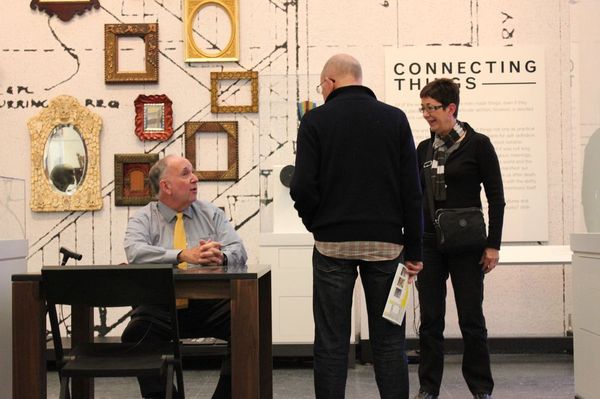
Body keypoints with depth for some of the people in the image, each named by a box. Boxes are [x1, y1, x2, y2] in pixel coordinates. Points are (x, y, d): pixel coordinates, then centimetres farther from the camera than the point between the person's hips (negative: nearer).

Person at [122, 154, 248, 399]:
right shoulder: (144, 219, 8)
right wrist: (184, 255, -26)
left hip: (209, 304, 2)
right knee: (136, 333, -30)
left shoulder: (211, 214, 15)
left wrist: (220, 257, -22)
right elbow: (135, 251, -14)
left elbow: (238, 250, 4)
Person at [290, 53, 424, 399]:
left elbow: (303, 187, -9)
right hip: (386, 242, 2)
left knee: (332, 341, 5)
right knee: (389, 341, 8)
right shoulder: (395, 118, 3)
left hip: (333, 242, -1)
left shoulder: (316, 120, -2)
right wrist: (414, 249, 5)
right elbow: (412, 190, 0)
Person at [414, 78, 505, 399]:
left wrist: (493, 244, -8)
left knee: (471, 318, 1)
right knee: (430, 319, 5)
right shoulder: (424, 149, 10)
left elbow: (496, 197, -3)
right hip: (429, 245, 4)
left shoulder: (478, 145, -3)